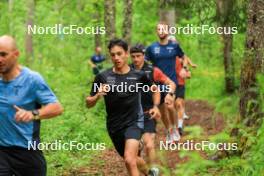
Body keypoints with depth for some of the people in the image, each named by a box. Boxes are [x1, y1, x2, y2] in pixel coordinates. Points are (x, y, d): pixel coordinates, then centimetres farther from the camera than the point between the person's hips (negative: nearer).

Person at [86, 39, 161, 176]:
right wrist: (98, 95, -22)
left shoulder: (138, 75, -4)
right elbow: (89, 104, -2)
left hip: (134, 122, -3)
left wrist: (155, 106, 0)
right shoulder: (103, 77, -6)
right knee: (133, 160, 21)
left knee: (129, 160, -26)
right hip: (114, 125, 3)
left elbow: (155, 89, 16)